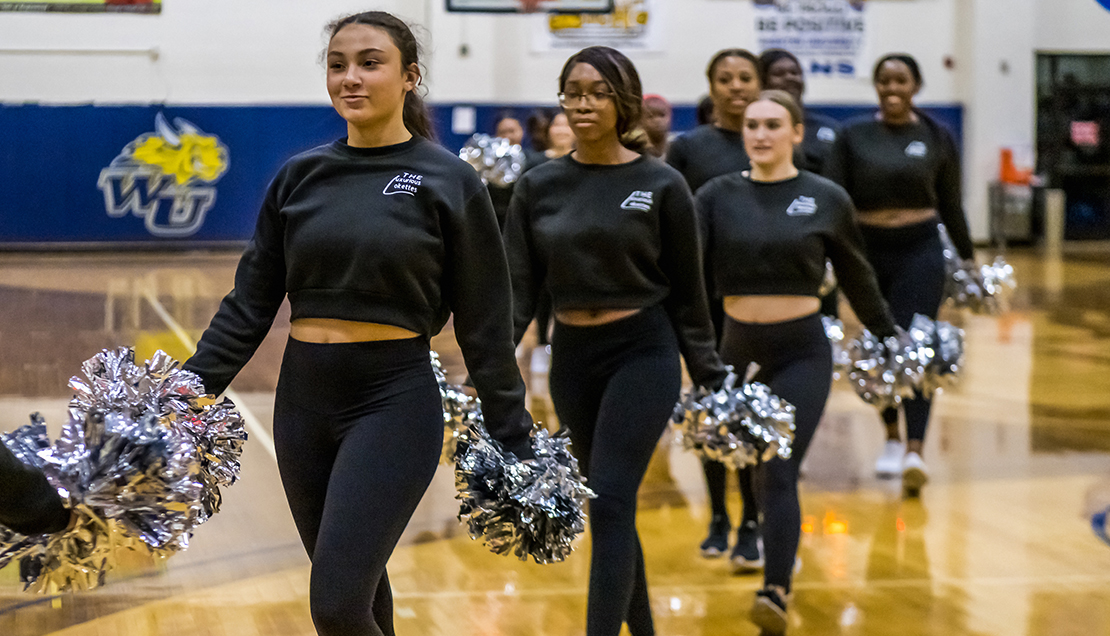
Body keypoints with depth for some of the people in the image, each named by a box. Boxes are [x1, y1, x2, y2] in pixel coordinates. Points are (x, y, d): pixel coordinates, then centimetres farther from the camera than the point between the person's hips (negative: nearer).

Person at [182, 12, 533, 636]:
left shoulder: (448, 181, -5)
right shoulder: (300, 175, 6)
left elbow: (485, 326, -2)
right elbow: (250, 303, 9)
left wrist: (515, 443, 0)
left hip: (395, 400, -5)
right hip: (302, 398, 5)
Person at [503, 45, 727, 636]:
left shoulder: (661, 185, -5)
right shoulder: (539, 186, 3)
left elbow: (687, 293, 0)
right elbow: (518, 288, 1)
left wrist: (711, 380, 0)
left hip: (642, 354, -4)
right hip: (571, 359, 4)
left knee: (609, 503, -14)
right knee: (611, 508, 15)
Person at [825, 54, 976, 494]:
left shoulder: (936, 138, 2)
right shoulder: (853, 136, 1)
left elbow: (951, 205, 11)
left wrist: (968, 256, 15)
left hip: (920, 251, -1)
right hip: (867, 249, 2)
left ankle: (915, 450, -20)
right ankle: (892, 436, 31)